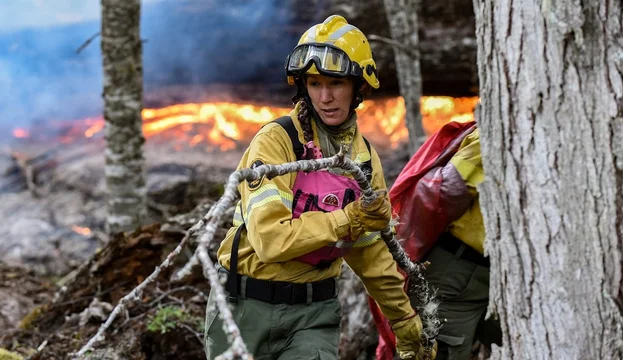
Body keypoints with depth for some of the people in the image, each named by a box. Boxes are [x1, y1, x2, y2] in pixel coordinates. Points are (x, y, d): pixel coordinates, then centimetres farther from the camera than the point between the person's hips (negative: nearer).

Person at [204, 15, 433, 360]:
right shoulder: (277, 140, -15)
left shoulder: (365, 157, 5)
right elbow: (270, 239, -25)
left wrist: (406, 321, 20)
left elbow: (370, 250, 15)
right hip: (248, 305, -3)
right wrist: (346, 221, -23)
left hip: (315, 311, 4)